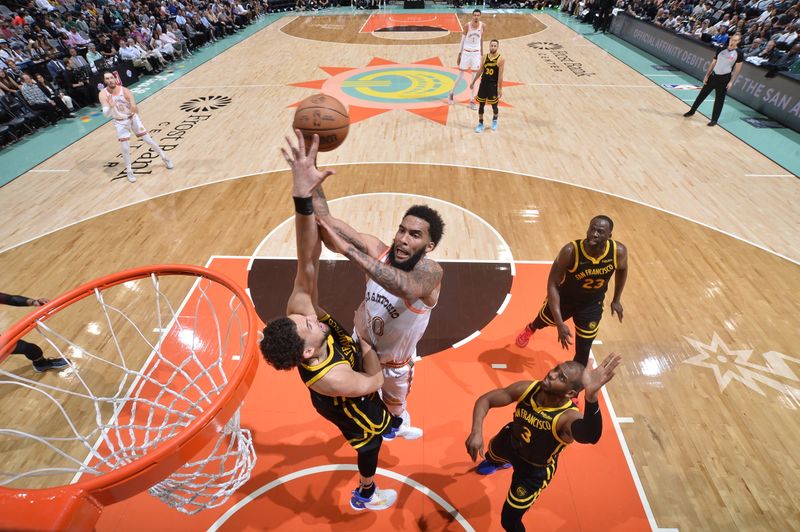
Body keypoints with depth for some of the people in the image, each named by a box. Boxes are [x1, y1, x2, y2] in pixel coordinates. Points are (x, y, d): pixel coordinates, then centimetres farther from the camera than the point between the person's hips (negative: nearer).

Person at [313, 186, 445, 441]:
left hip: (396, 362, -2)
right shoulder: (377, 250, -26)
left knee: (394, 405, 31)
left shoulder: (430, 271, -37)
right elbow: (326, 222, -32)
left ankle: (396, 423, 68)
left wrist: (347, 249, -63)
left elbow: (407, 289, -61)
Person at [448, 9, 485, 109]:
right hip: (466, 52, -2)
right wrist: (459, 55, -4)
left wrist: (482, 54, 12)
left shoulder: (483, 26, -5)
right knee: (460, 75, 4)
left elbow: (481, 40, 8)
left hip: (476, 53, 2)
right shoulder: (467, 26, -11)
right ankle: (452, 94, 23)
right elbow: (462, 41, -4)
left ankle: (472, 100, 6)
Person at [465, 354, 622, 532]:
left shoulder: (568, 417, -42)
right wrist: (476, 432, -38)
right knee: (491, 456, 38)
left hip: (535, 470, -5)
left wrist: (591, 395, -86)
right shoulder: (527, 388, -30)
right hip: (510, 441, 5)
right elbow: (485, 399, -22)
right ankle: (501, 462, 77)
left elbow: (591, 436, -68)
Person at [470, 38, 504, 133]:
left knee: (494, 106, 7)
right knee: (481, 105, 5)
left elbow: (500, 75, -13)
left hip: (493, 85, -4)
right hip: (483, 83, 4)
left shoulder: (501, 59, -11)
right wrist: (473, 82, 13)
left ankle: (495, 120, 35)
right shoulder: (485, 57, 2)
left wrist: (500, 89, -16)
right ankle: (480, 124, 17)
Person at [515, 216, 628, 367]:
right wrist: (560, 323, -37)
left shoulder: (619, 252, -26)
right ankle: (530, 329, 67)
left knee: (583, 350, 5)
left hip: (593, 304, 1)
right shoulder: (570, 251, -37)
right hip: (565, 296, -1)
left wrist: (616, 300, 5)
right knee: (545, 320, 28)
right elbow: (552, 285, -32)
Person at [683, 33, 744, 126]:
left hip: (724, 79, -4)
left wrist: (731, 82, -14)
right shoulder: (722, 49, 4)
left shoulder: (739, 53, -7)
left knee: (719, 100, 3)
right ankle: (692, 111, 26)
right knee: (702, 94, 9)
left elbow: (737, 69, -8)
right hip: (714, 75, 4)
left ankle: (714, 120, 11)